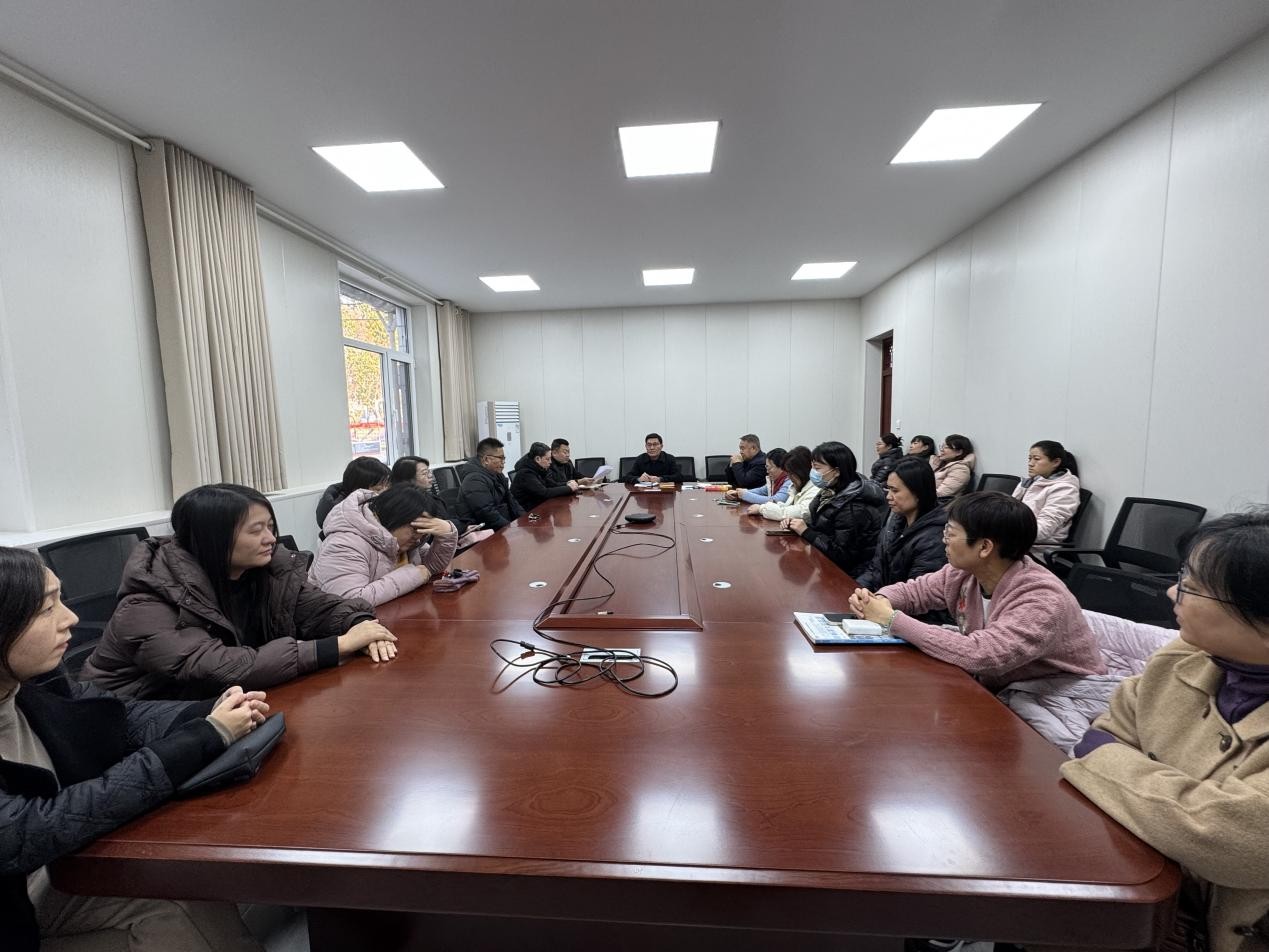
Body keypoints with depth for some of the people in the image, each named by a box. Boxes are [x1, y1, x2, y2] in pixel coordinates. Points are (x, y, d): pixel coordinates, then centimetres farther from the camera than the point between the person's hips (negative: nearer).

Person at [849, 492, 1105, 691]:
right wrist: (878, 600, -18)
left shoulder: (1042, 600, -28)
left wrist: (892, 619, -33)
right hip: (994, 692, 6)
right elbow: (912, 591, 6)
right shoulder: (963, 573, -7)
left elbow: (978, 654, -39)